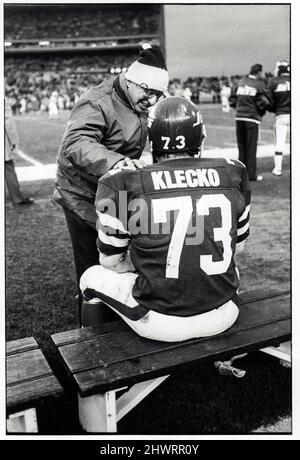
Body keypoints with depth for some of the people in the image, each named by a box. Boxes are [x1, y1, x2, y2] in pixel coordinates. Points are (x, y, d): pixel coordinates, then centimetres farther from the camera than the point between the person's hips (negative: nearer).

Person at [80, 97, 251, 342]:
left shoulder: (125, 184, -12)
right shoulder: (234, 174, -2)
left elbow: (111, 262, -1)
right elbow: (238, 245, 11)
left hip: (162, 324, -3)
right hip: (223, 318, 4)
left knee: (93, 276, 21)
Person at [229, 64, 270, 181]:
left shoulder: (240, 82, 9)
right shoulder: (259, 84, -5)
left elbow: (232, 100, 10)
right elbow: (264, 102, -10)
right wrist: (261, 113, 8)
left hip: (239, 117, 5)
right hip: (252, 118, -4)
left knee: (241, 145, 13)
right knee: (251, 147, 1)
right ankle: (251, 174, 4)